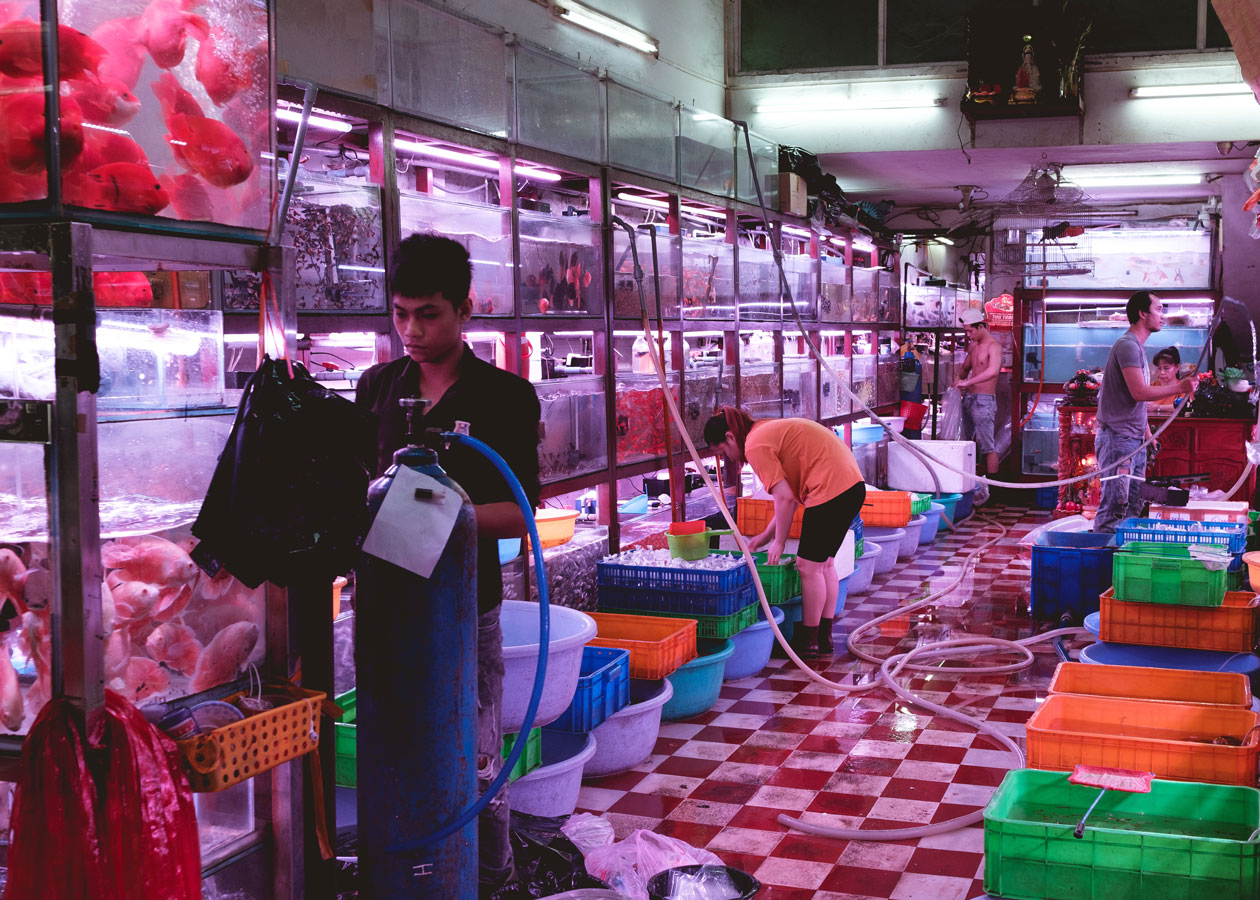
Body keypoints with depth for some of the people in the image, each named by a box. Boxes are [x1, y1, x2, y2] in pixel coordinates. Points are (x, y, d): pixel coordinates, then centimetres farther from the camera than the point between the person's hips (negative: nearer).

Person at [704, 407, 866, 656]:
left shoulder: (755, 446, -9)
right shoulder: (769, 431, 21)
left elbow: (785, 497, -15)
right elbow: (791, 493, 22)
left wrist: (778, 542, -4)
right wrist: (767, 535, 22)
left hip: (831, 490, -10)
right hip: (852, 484, 10)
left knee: (809, 566, 1)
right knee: (824, 563, 18)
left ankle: (808, 640, 11)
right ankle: (824, 637, 25)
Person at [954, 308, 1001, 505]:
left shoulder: (993, 346, -13)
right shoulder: (973, 345, 14)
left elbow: (993, 371, -30)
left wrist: (968, 382, -30)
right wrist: (960, 380, 8)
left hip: (984, 400, -9)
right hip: (968, 398, 9)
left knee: (987, 446, -8)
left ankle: (990, 488, -6)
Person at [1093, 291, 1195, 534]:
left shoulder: (1138, 347, 18)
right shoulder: (1127, 345, -14)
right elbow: (1139, 392, -22)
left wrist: (1146, 431, 21)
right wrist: (1179, 388, -16)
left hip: (1135, 439, 10)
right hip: (1118, 438, -10)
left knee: (1134, 503, 12)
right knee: (1115, 504, -10)